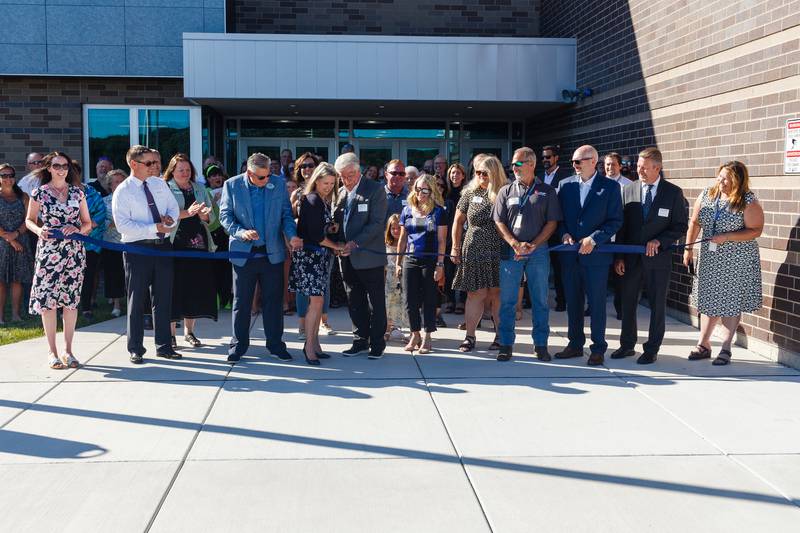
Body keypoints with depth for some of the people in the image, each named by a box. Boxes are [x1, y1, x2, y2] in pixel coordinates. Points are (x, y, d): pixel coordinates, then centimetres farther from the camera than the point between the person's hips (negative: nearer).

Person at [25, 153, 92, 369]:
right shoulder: (39, 193, 2)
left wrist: (77, 229, -9)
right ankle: (52, 352, 7)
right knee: (48, 300, -2)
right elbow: (29, 220, 9)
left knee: (71, 300, 4)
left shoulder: (77, 192, 8)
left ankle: (68, 351, 14)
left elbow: (87, 222, 12)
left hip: (74, 252, 2)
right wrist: (39, 230, -11)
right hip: (48, 251, -2)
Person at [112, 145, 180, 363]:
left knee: (164, 298, 10)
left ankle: (164, 345, 20)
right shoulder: (123, 191, -8)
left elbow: (174, 207, 15)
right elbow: (123, 225, -16)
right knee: (137, 300, 4)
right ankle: (135, 349, 15)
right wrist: (154, 228, -21)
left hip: (162, 246, 5)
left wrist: (170, 218, -9)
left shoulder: (160, 184, 9)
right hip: (138, 249, -5)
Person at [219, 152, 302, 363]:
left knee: (273, 300, 7)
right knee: (241, 302, 7)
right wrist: (241, 232, -21)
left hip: (272, 252, 1)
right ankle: (238, 345, 18)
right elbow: (225, 216, -3)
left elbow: (286, 214, 4)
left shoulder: (278, 183, 1)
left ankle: (275, 344, 17)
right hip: (243, 252, -1)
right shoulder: (232, 185, -3)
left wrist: (292, 235, -14)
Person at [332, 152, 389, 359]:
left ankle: (377, 343, 12)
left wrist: (356, 243, -20)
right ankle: (360, 341, 21)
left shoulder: (375, 190, -7)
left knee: (376, 302, 4)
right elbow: (337, 221, 16)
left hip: (369, 256, -6)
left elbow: (377, 223, -14)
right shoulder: (340, 193, 12)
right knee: (355, 302, 11)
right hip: (347, 257, 6)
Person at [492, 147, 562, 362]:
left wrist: (532, 245, -10)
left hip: (538, 251, -1)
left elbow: (552, 222, 1)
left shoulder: (547, 191, 5)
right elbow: (499, 222, 4)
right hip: (511, 252, 1)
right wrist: (516, 245, -9)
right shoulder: (506, 191, 9)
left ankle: (540, 344, 13)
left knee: (540, 300, 4)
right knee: (507, 300, 2)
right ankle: (506, 345, 9)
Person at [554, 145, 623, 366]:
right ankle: (575, 344, 23)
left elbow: (615, 221, -6)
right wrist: (564, 234, -7)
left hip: (596, 255, -4)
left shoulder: (610, 187, -3)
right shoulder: (565, 186, 7)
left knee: (597, 303, 3)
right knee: (573, 302, 11)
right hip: (569, 254, 4)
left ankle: (598, 348, 12)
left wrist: (593, 239, -15)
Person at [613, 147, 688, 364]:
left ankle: (652, 349, 17)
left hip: (658, 257, -2)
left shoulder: (673, 192, -3)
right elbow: (621, 225, 5)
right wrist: (619, 256, 0)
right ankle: (627, 345, 25)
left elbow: (681, 226, -1)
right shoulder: (629, 190, 3)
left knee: (657, 305, 6)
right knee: (627, 303, 10)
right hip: (631, 257, 3)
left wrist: (659, 241, -15)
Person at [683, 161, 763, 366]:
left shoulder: (748, 202, -12)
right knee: (709, 301, 11)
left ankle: (726, 349, 12)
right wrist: (689, 247, 3)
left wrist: (726, 237, -22)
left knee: (731, 303, 3)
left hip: (737, 262, -4)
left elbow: (755, 231, -14)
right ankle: (704, 345, 19)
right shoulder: (706, 195, 2)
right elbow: (695, 222, 7)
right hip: (710, 258, 4)